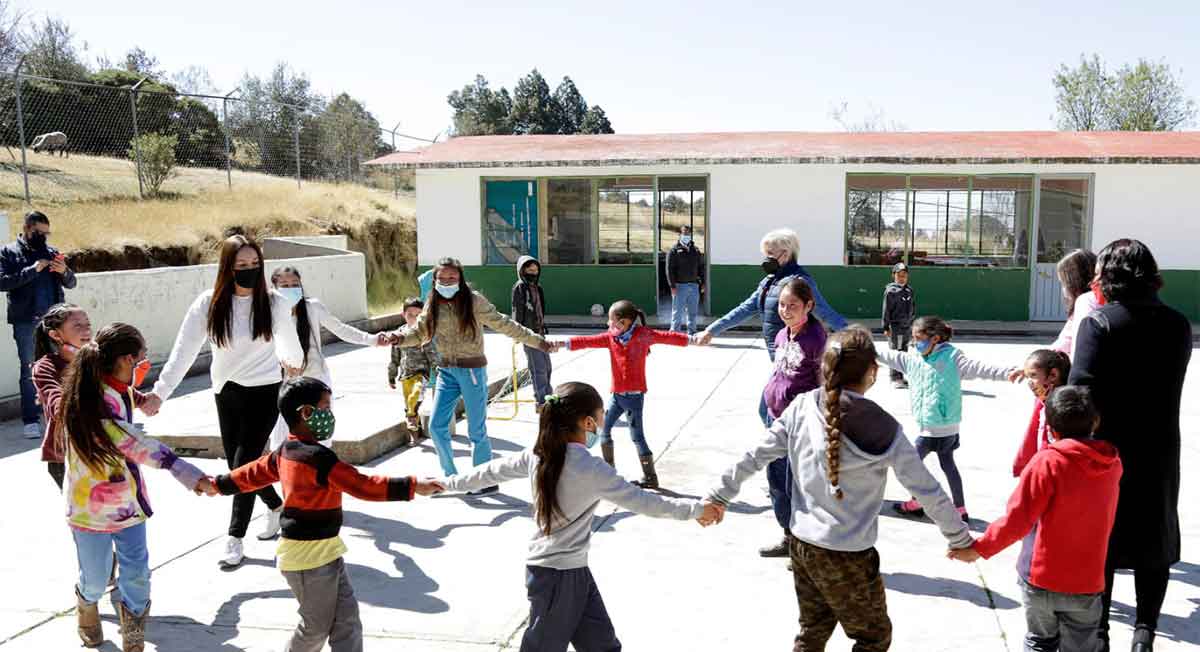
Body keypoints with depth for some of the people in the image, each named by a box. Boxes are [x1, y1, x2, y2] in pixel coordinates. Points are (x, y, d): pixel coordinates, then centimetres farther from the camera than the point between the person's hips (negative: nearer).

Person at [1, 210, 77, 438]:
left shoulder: (52, 252, 12)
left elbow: (71, 283, 13)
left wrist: (65, 271, -8)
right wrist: (32, 270, -16)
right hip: (26, 323, -3)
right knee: (29, 371, 0)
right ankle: (31, 420, 3)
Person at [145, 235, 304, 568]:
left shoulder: (275, 303, -11)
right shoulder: (209, 304, -10)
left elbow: (289, 342, 10)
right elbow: (183, 351, -16)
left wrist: (293, 363, 28)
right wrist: (160, 392, -27)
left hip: (264, 392, -3)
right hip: (226, 393, 3)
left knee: (244, 465, -5)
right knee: (238, 464, 14)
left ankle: (234, 539, 10)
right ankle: (277, 506, 40)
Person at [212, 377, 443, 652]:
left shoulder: (285, 452, 7)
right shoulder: (319, 456, -23)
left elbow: (254, 472, 22)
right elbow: (361, 485, -27)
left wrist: (220, 485, 41)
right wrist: (412, 486, -29)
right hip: (308, 556, -9)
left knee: (347, 615, 10)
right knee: (317, 625, 7)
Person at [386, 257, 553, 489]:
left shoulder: (474, 301, -10)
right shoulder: (433, 306, 3)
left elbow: (503, 325, -7)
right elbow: (418, 333, 5)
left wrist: (537, 341, -8)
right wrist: (399, 337, -17)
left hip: (472, 371, -5)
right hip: (446, 371, 5)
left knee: (476, 430, 2)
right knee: (437, 426, 6)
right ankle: (451, 476, 25)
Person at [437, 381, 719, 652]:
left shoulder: (537, 455, -1)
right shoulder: (591, 469, -21)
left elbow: (492, 471, 10)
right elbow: (639, 501, -16)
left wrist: (448, 483, 25)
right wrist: (696, 509, -7)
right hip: (559, 574, -7)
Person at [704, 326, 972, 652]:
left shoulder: (802, 407, -7)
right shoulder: (883, 429, -16)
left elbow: (755, 457, -4)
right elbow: (928, 491, -9)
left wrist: (718, 497, 9)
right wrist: (961, 539, 5)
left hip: (802, 544, 4)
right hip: (849, 556, -4)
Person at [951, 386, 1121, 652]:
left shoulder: (1047, 462, -18)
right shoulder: (1113, 464, -3)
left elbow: (1016, 521, -19)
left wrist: (979, 549, -7)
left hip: (1041, 579, -2)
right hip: (1087, 583, 3)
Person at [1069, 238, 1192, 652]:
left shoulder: (1099, 322, -15)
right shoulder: (1178, 325, 2)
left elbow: (1081, 390, -21)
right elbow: (1163, 383, 8)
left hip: (1107, 449, -4)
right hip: (1159, 452, 4)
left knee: (1099, 542, 10)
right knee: (1153, 541, 17)